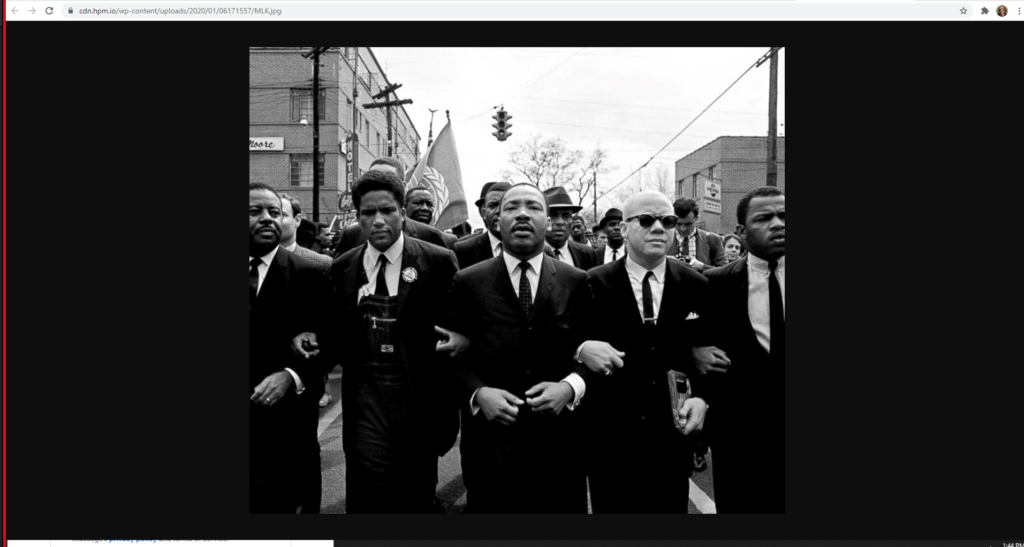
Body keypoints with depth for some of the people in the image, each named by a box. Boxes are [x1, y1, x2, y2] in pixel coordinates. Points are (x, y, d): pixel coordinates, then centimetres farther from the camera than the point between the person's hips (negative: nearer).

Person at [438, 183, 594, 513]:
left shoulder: (577, 282, 5)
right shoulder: (467, 282, 3)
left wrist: (571, 387, -12)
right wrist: (477, 393, -13)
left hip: (559, 442, 1)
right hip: (490, 442, -1)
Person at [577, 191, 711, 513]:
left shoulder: (696, 286, 1)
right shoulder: (593, 284, -6)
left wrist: (701, 398, -9)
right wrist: (582, 349, -22)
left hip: (672, 441, 2)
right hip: (609, 441, -2)